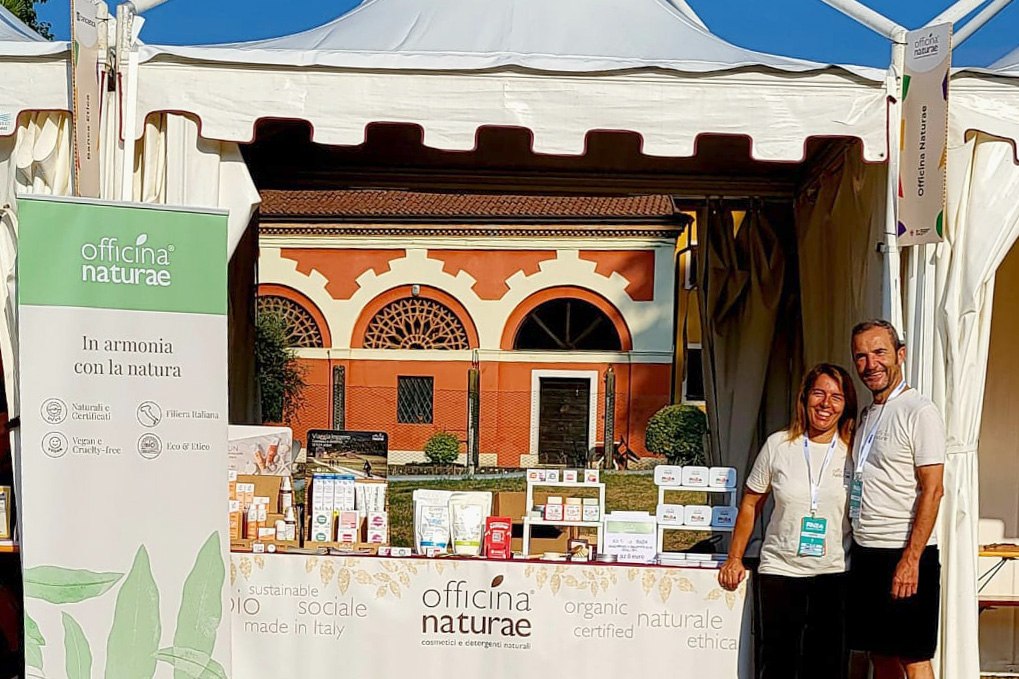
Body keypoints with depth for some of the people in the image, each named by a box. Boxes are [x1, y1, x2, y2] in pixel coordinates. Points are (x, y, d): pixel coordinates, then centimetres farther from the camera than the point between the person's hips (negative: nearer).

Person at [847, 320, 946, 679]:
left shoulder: (919, 411, -11)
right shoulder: (867, 415, 14)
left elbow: (932, 490, -16)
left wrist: (910, 559, -21)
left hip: (905, 556, -8)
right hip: (865, 553, 8)